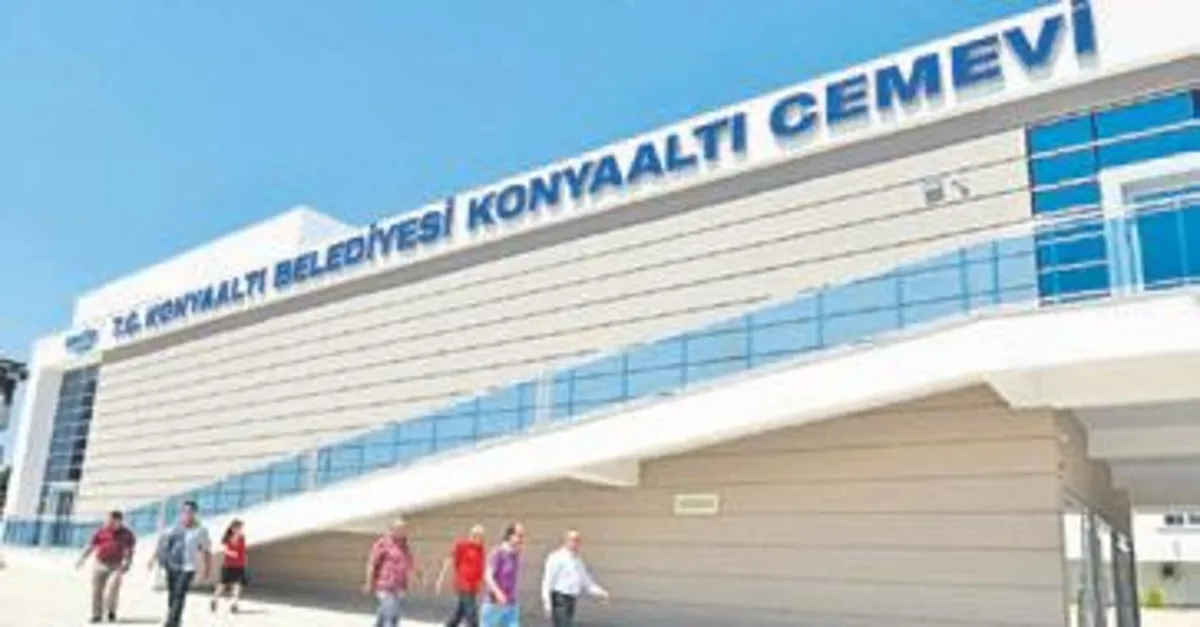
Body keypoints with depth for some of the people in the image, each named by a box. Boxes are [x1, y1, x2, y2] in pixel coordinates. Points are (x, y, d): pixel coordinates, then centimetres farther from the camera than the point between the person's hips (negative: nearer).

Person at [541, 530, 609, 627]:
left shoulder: (579, 561, 14)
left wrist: (601, 593, 2)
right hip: (559, 600, -8)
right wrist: (547, 603, -19)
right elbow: (547, 582, -13)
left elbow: (587, 583, 17)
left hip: (571, 601, 9)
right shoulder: (556, 558, -10)